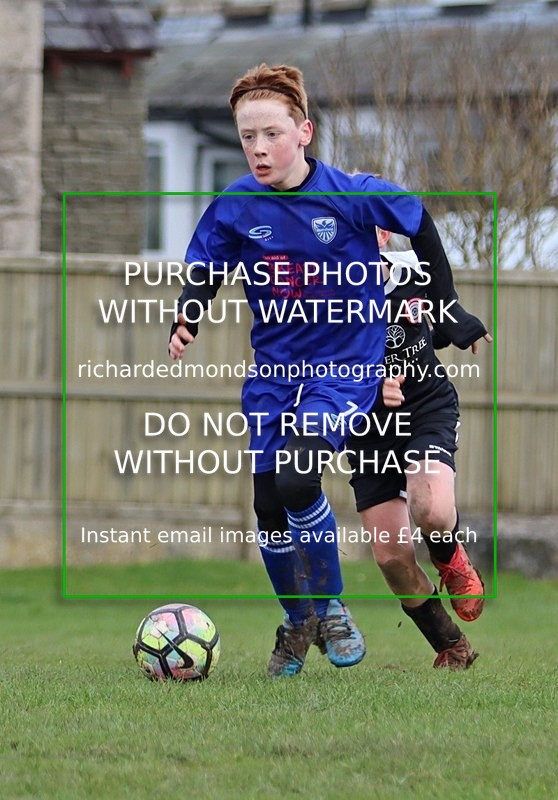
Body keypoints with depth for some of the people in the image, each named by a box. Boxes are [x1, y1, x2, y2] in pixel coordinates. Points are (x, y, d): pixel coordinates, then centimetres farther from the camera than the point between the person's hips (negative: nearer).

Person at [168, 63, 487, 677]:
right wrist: (185, 323, -16)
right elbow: (204, 274, 4)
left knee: (297, 481, -24)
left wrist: (445, 305, 7)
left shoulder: (353, 195, -14)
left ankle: (331, 609, -3)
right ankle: (296, 623, 28)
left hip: (344, 364, -4)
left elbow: (420, 227, 3)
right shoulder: (234, 207, -7)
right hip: (274, 368, 4)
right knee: (269, 508, 3)